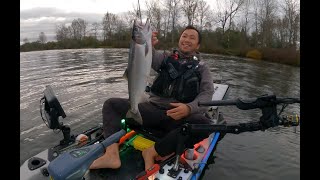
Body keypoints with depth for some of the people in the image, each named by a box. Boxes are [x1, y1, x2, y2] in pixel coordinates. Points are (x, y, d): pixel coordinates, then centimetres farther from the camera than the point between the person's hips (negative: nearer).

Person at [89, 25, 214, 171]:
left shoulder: (202, 68, 11)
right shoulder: (167, 58, 15)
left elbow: (207, 94, -4)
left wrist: (189, 108, -24)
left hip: (179, 117, -2)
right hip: (153, 109, 3)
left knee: (203, 124, -34)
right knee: (111, 104, -5)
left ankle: (152, 152, -21)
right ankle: (112, 155, -23)